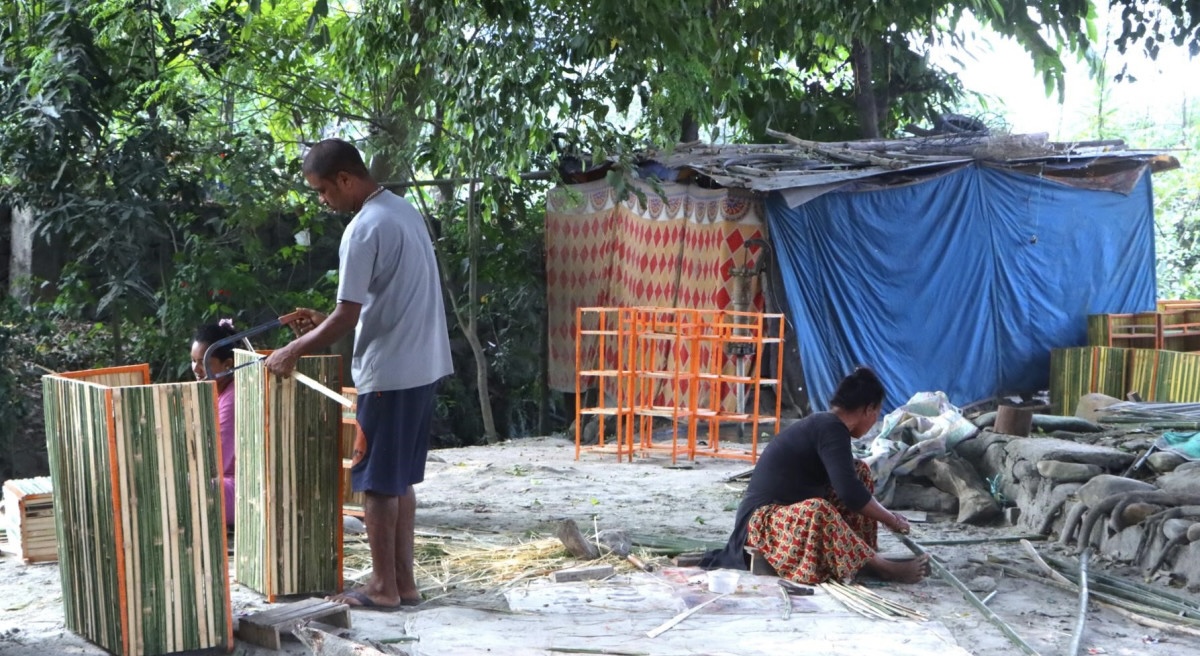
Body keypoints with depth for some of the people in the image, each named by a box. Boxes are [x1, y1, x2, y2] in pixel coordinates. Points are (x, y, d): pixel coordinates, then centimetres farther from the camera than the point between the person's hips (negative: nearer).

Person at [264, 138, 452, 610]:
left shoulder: (364, 229, -18)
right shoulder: (403, 210, 11)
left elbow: (347, 318, -19)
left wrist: (293, 351, -7)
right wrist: (325, 323, 18)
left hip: (389, 373, -9)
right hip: (422, 367, 9)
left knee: (378, 482, 2)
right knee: (401, 480, 15)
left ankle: (383, 587, 9)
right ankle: (404, 581, 19)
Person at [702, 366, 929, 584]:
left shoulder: (822, 423, 10)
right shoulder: (831, 429, -19)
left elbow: (849, 481, 27)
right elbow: (850, 492, -28)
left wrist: (884, 514, 30)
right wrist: (890, 520, -14)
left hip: (790, 510, 11)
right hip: (763, 519, -11)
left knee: (859, 470, 11)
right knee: (816, 510, -42)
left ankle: (864, 552, -1)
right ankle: (879, 565, -27)